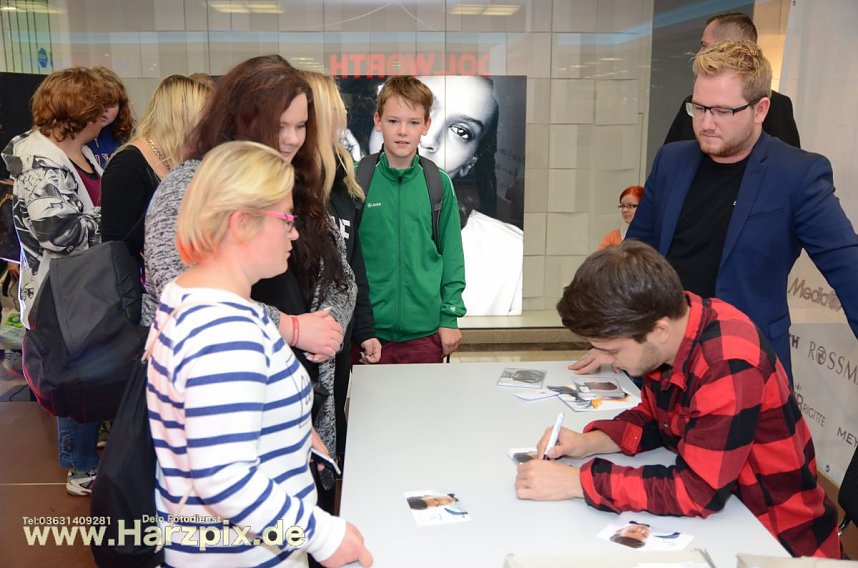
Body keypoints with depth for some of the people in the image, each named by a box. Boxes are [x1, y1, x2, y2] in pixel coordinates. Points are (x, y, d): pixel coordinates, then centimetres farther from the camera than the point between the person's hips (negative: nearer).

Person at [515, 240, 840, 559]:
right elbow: (655, 419, 7)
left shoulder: (728, 364, -30)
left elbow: (698, 492, -30)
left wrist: (577, 481, -26)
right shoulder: (669, 320, -8)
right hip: (718, 514, 6)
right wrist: (589, 443, -8)